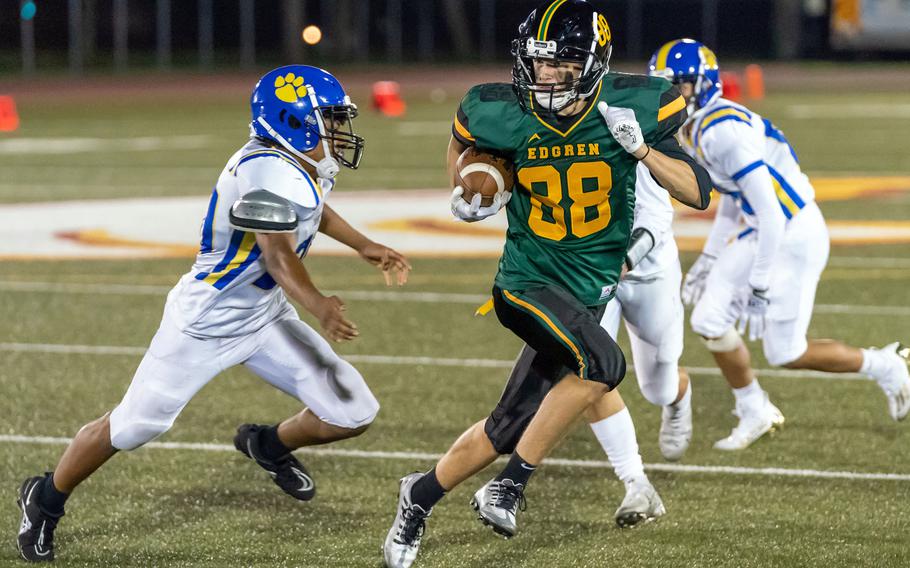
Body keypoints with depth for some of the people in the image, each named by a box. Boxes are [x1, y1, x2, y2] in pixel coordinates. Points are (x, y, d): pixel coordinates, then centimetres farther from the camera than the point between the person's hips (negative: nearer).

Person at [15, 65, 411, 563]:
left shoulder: (312, 167, 0)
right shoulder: (269, 172, -29)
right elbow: (278, 256, -38)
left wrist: (363, 246, 28)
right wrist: (319, 306, -53)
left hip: (265, 317, 8)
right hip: (207, 323, -8)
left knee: (352, 414, -1)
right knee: (132, 427, 4)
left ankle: (269, 445, 30)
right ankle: (45, 499, 28)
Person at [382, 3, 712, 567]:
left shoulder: (630, 107, -11)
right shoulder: (504, 115, -10)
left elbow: (700, 193, -11)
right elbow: (463, 140, 16)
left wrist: (641, 148, -23)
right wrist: (468, 192, 2)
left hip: (591, 289, 3)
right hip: (527, 281, -3)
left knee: (508, 429, 6)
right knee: (602, 363, -29)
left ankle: (422, 494, 30)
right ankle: (513, 482, -16)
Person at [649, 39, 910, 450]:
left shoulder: (723, 133, -26)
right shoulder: (694, 130, 6)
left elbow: (769, 211, -27)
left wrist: (760, 286, -24)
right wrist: (709, 257, 23)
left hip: (794, 235, -9)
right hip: (759, 233, 9)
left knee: (786, 353, -2)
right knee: (709, 321, 4)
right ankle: (755, 414, 22)